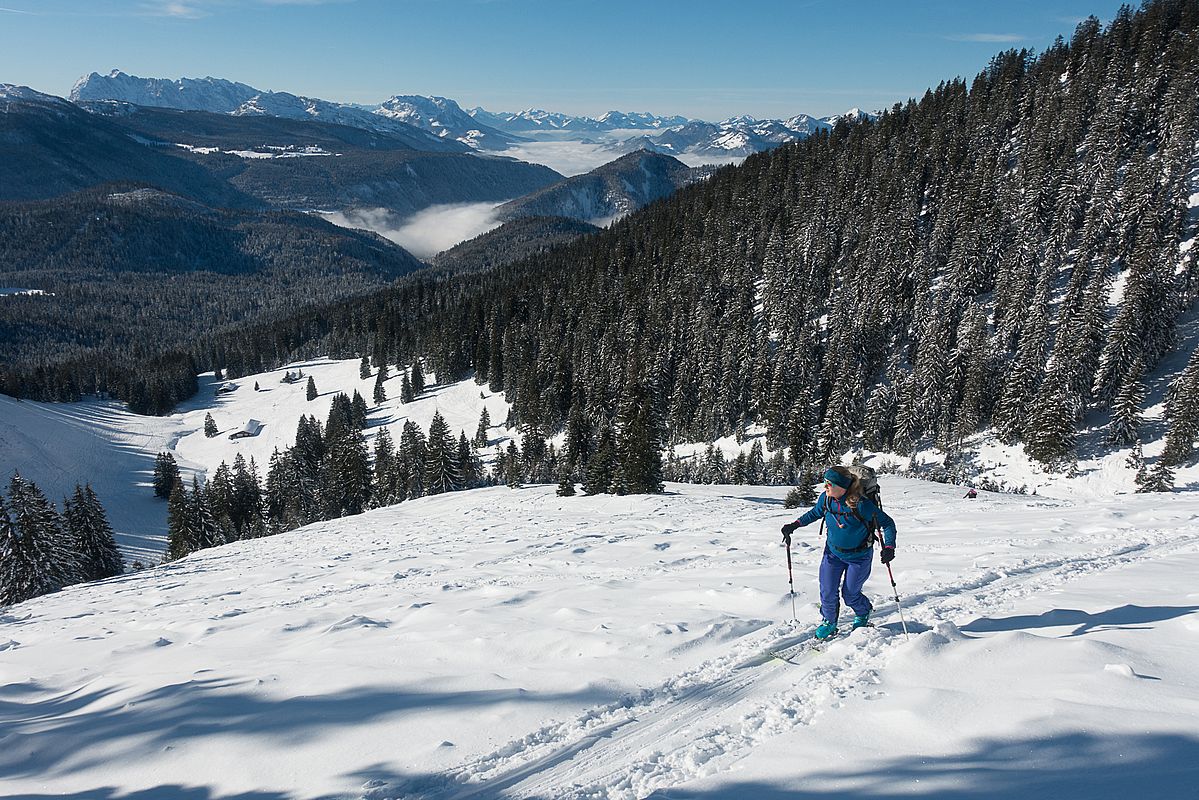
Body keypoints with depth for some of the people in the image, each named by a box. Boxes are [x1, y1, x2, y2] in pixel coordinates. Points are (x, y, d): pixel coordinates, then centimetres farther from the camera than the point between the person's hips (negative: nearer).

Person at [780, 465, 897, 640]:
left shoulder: (861, 505, -30)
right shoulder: (825, 498, -15)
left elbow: (887, 523, -19)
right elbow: (815, 513, 8)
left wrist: (889, 547, -31)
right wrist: (794, 525, 0)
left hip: (858, 556, -4)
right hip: (833, 552, 4)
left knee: (850, 595, 7)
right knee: (827, 593, 1)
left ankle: (863, 614, 41)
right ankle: (829, 623, 28)